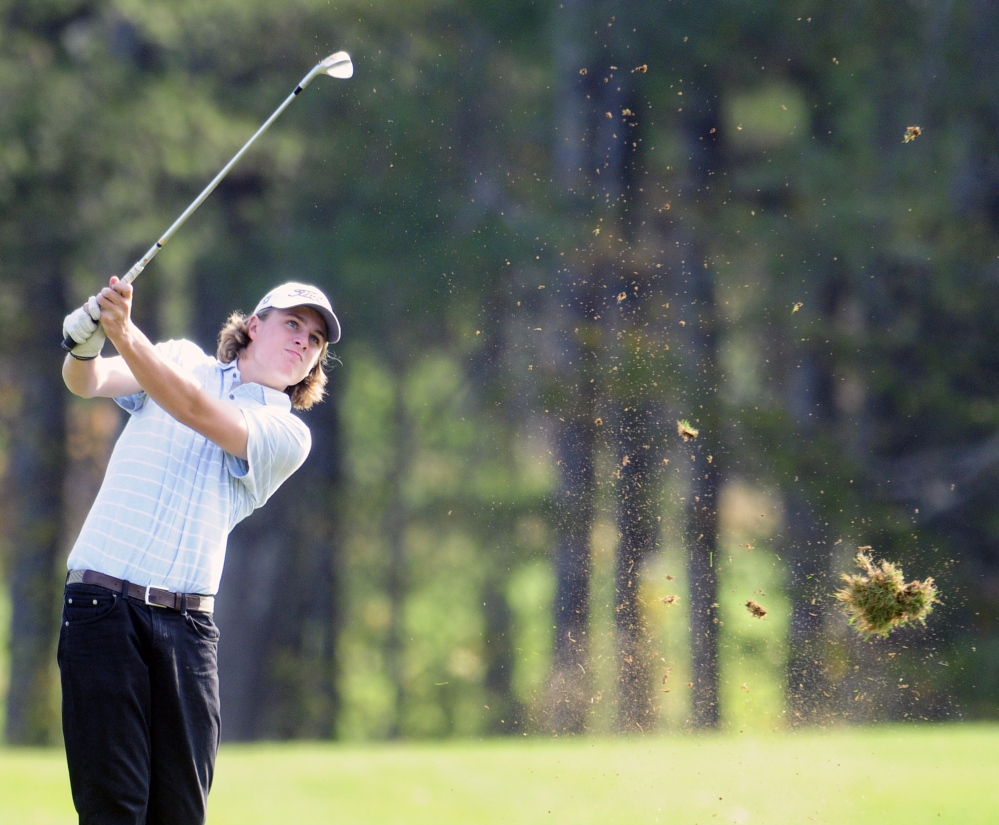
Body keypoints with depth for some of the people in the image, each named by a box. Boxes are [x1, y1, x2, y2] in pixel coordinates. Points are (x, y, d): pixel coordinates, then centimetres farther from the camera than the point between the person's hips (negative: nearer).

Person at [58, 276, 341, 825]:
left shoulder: (287, 436, 9)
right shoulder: (182, 361, 16)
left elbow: (197, 411, -9)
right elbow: (89, 383, 1)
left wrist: (126, 334, -23)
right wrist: (84, 348, -25)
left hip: (187, 626, 1)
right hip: (103, 605, -1)